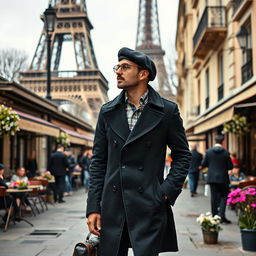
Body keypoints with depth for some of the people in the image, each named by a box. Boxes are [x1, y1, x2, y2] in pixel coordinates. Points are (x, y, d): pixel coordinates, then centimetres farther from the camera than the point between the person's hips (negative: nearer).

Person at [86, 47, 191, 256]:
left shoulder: (167, 111, 1)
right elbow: (98, 161, 10)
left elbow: (182, 155, 7)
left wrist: (168, 191, -6)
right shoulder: (108, 112, 9)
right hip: (112, 206, 3)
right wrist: (93, 207, 4)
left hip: (149, 206, -3)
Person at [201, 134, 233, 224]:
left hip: (212, 178, 2)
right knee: (224, 196, 9)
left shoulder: (208, 152, -4)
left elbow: (203, 164, 0)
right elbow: (230, 166, -7)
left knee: (214, 196, 10)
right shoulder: (226, 153, -9)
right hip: (223, 178, -2)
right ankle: (222, 215, -3)